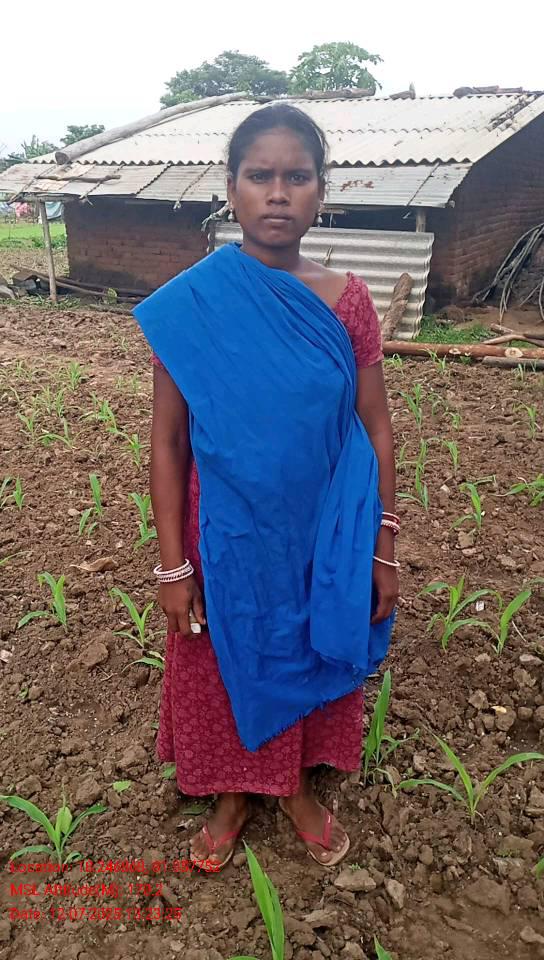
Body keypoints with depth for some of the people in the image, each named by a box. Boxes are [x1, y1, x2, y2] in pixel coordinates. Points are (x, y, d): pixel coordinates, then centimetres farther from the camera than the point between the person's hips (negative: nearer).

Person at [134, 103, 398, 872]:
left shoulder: (347, 302, -7)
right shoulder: (187, 305, -12)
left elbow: (376, 432, -3)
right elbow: (167, 443, -8)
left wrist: (384, 552, -3)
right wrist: (174, 565, -8)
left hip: (322, 540, 2)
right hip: (228, 542, -1)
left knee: (312, 667, 21)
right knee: (228, 671, 19)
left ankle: (297, 787, 50)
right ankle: (234, 794, 48)